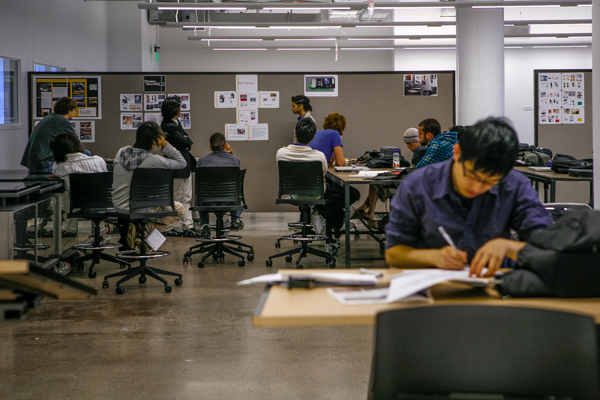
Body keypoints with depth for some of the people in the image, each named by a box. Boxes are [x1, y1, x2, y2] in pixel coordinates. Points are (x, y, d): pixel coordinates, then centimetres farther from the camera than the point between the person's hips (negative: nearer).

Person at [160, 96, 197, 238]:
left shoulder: (175, 122, 11)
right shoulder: (169, 126, -21)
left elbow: (188, 142, 14)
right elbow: (187, 142, -21)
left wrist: (185, 141, -5)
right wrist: (186, 139, -2)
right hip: (177, 167, -10)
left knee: (186, 198, 10)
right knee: (175, 199, -1)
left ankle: (188, 227, 14)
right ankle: (167, 228, 9)